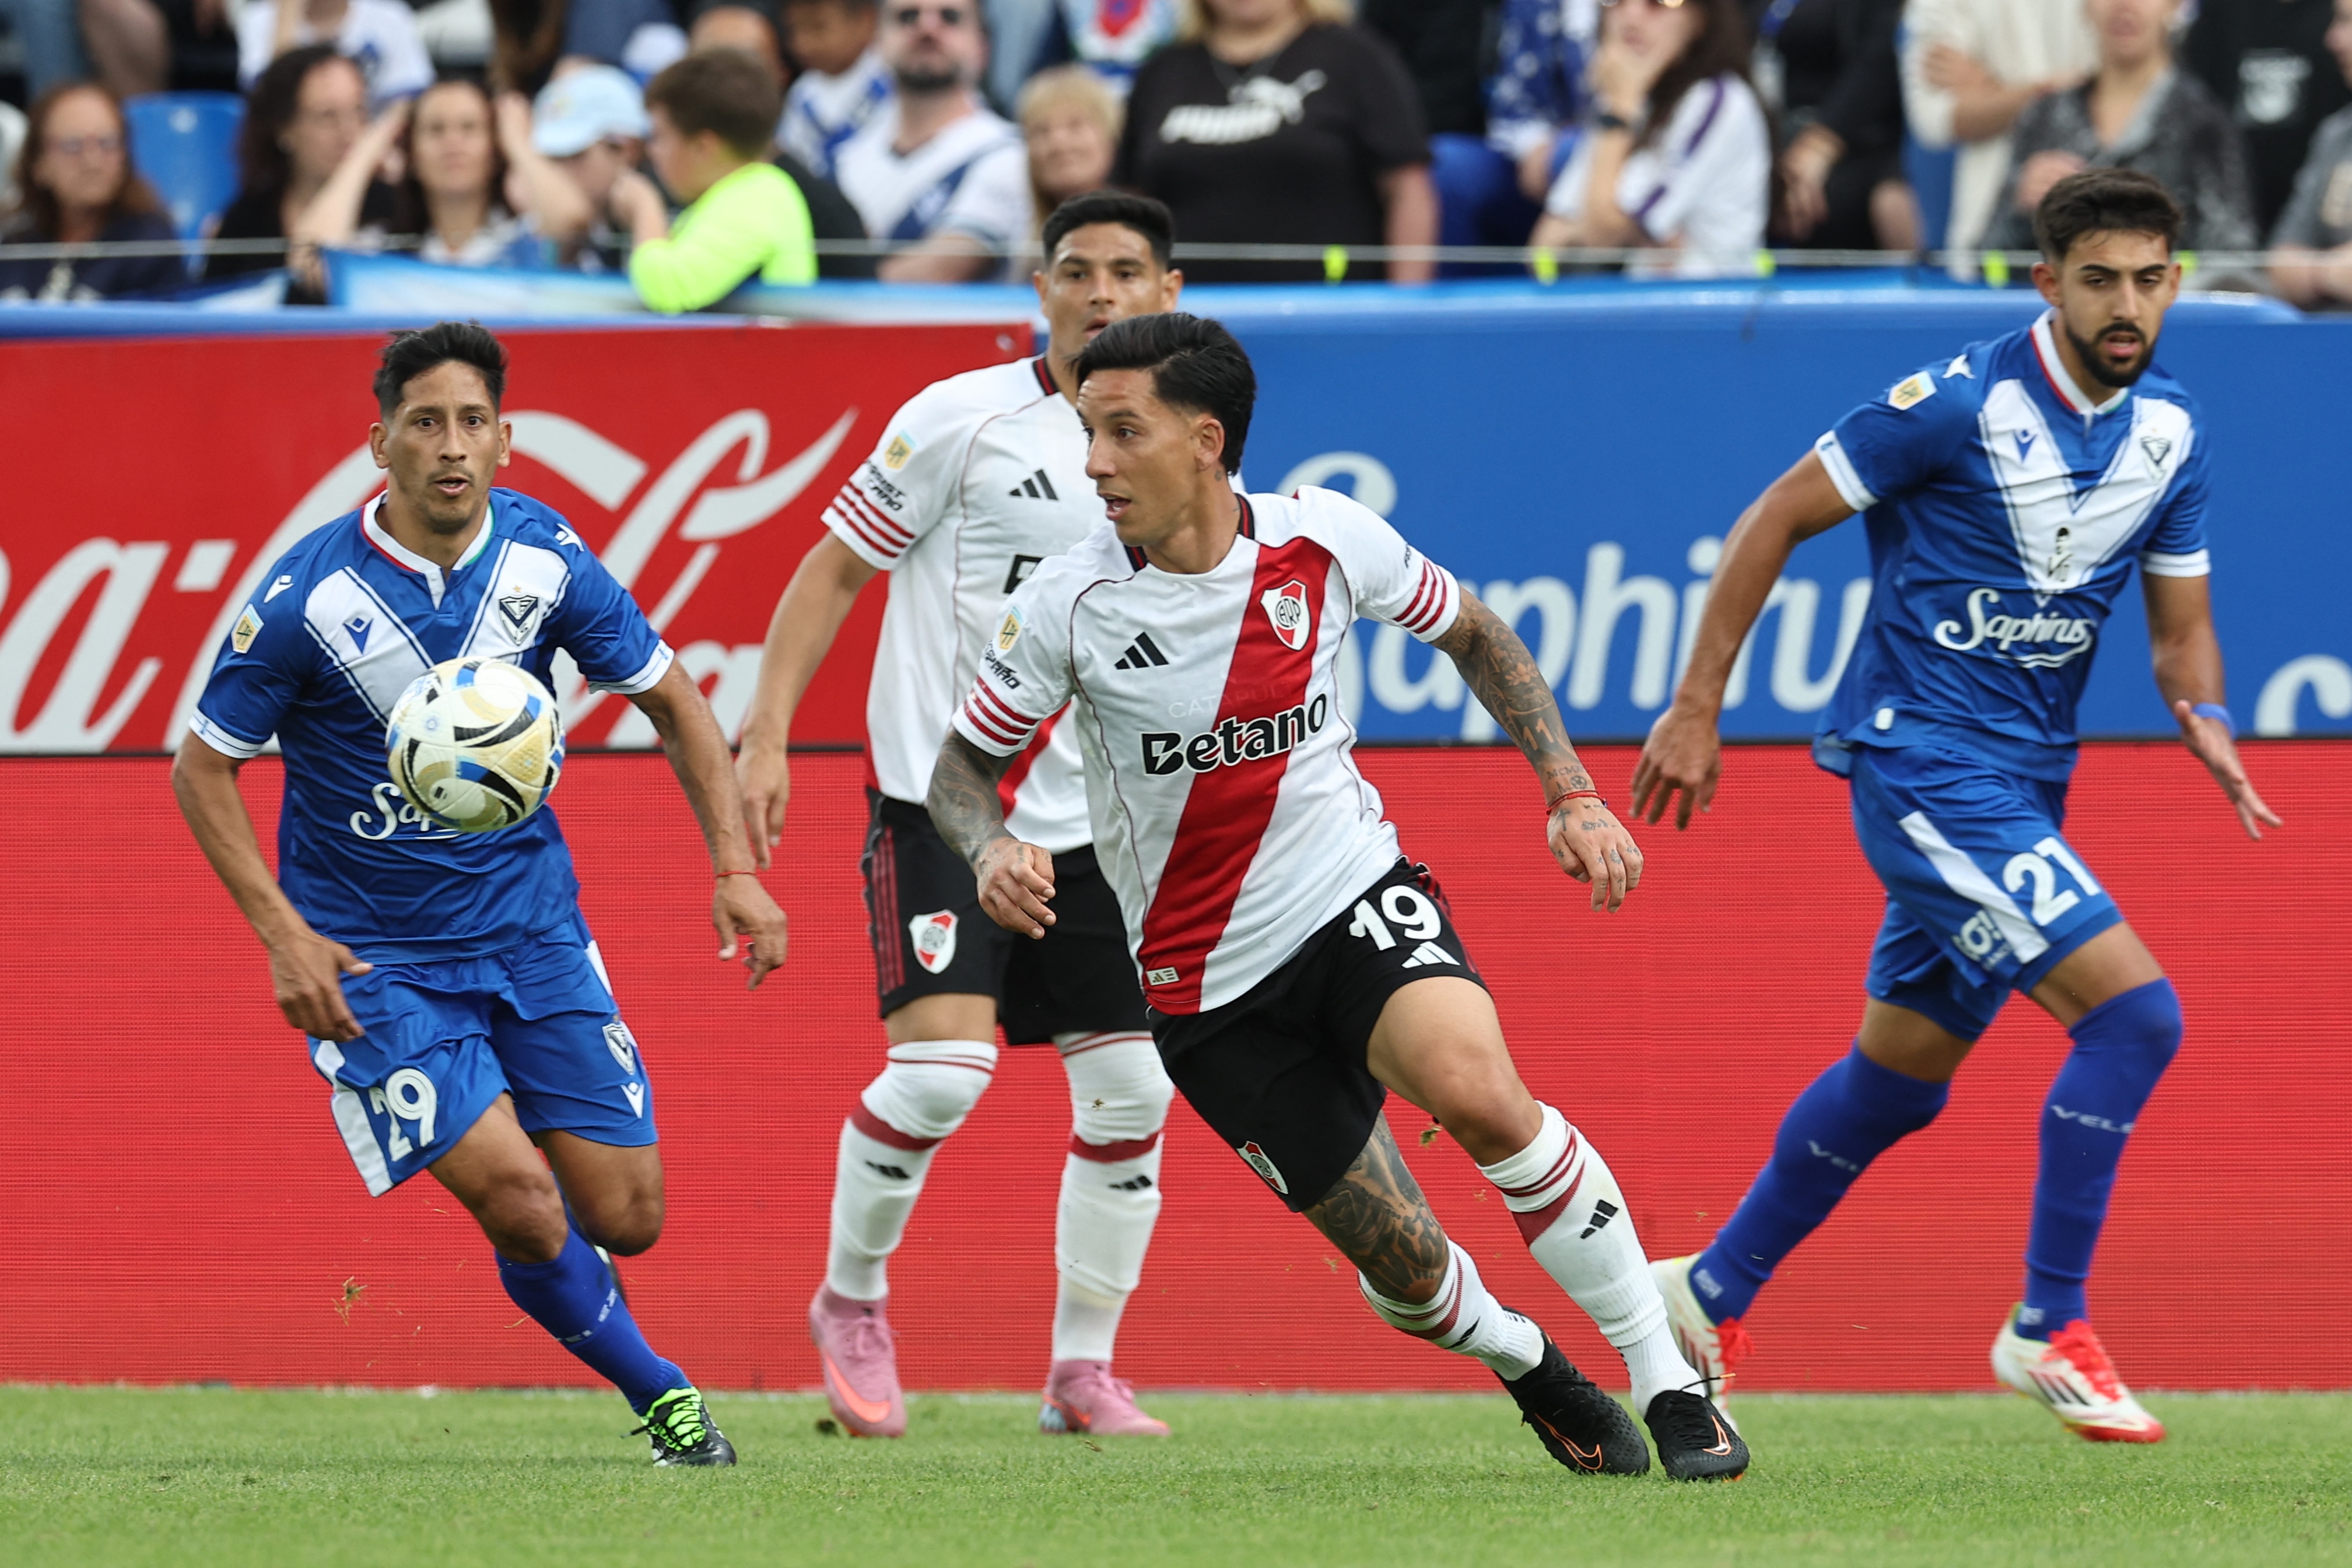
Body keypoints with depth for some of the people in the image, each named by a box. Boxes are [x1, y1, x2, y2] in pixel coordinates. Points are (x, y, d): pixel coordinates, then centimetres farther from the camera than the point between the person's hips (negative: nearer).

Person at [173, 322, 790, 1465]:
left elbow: (671, 702, 7)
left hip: (532, 929, 4)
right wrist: (284, 936, -15)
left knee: (625, 1219, -1)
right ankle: (654, 1389, 6)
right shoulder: (310, 597, -17)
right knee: (516, 1197, -19)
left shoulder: (547, 563, -7)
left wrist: (735, 869, -2)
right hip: (375, 956, -3)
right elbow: (202, 768, -7)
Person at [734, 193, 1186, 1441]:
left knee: (1130, 1091, 0)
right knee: (941, 1067, -18)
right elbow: (835, 566, -2)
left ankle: (1082, 1371, 14)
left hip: (1095, 821, 5)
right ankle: (851, 1301, 7)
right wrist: (765, 735, -10)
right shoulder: (965, 420, -7)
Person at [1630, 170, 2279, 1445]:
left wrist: (2208, 726, -11)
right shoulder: (1961, 405, -17)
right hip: (1922, 761, -8)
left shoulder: (2173, 434, 3)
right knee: (2133, 1009, -18)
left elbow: (2180, 627, 12)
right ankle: (2047, 1329, -10)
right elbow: (1775, 519, -9)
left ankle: (1712, 1294, 35)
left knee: (1899, 1076, 17)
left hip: (2022, 783, 8)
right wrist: (1695, 710, -8)